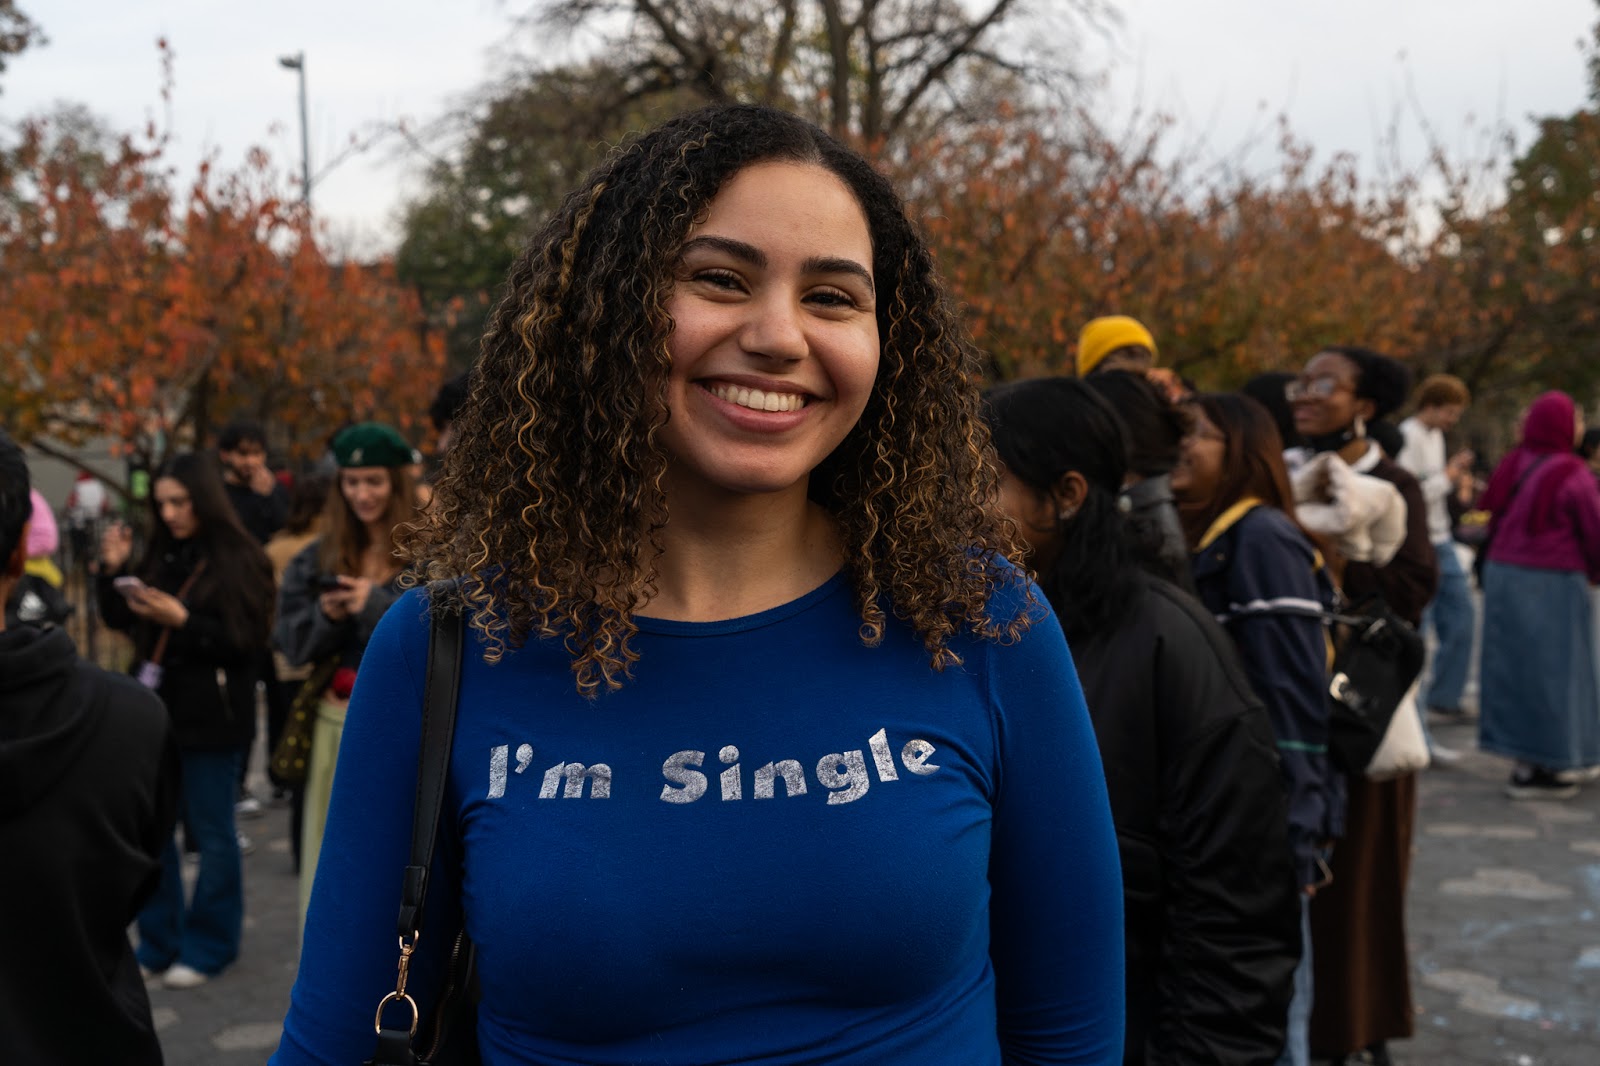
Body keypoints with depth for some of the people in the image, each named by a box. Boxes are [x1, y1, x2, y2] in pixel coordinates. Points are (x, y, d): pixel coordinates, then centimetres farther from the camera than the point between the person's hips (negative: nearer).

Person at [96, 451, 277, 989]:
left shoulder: (240, 560, -10)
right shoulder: (161, 554, 6)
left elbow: (246, 640, -13)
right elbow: (119, 620, 12)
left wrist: (181, 619, -21)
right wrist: (114, 570, -3)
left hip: (209, 717, -6)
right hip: (156, 706, 6)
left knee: (212, 833, 6)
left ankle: (209, 946, 21)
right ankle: (159, 942, 26)